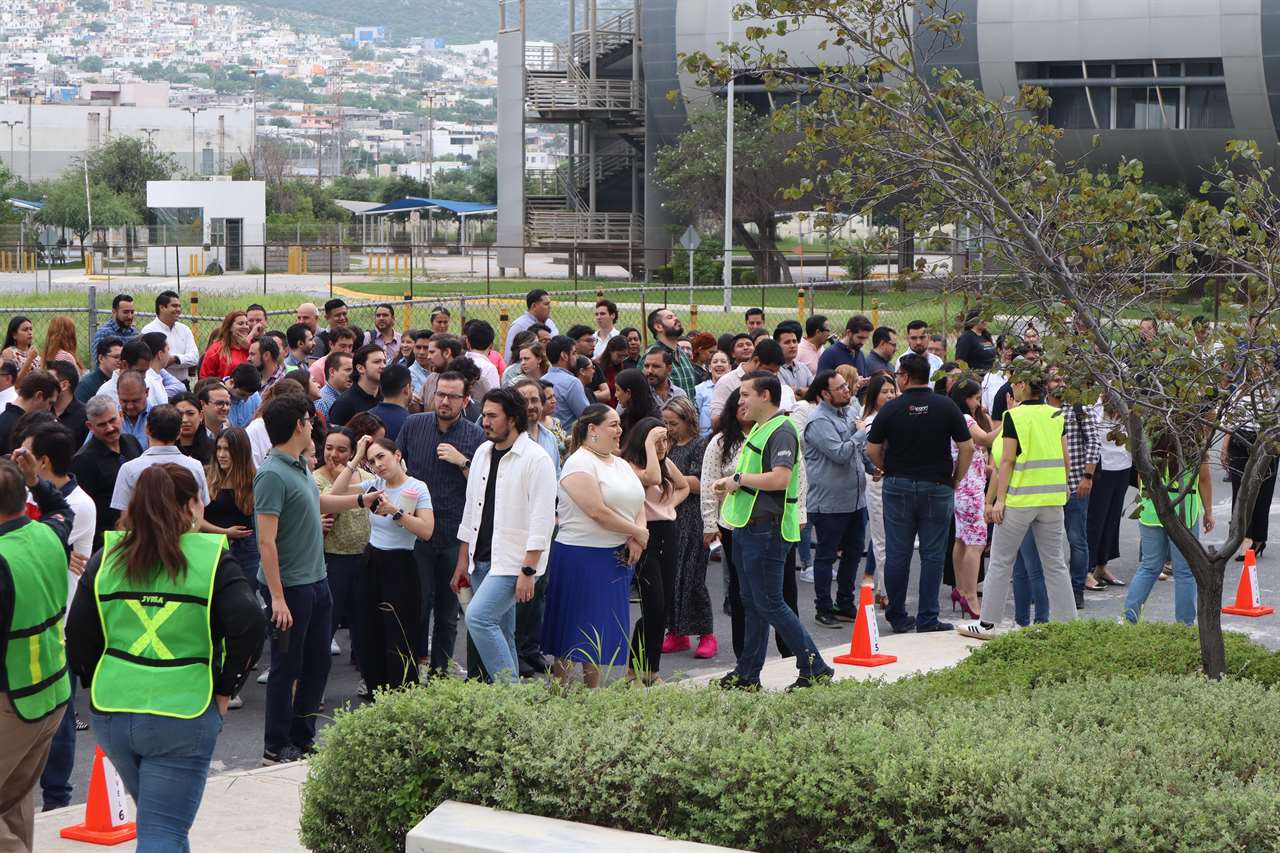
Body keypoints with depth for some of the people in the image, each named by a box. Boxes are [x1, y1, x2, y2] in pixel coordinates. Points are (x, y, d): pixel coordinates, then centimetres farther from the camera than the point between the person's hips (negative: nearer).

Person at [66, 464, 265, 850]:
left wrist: (100, 685, 14)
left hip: (112, 714, 4)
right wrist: (224, 690, -4)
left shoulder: (107, 558, 4)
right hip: (184, 716, -4)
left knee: (160, 820, 25)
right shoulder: (213, 560, -5)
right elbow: (250, 626, -15)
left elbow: (78, 634, 3)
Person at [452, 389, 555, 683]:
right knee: (500, 632, 9)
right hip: (482, 559, 8)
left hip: (513, 560, -8)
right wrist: (463, 560, 16)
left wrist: (528, 570, -19)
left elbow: (542, 519, -14)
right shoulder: (483, 453, 12)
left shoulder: (536, 459, -10)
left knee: (478, 617, -21)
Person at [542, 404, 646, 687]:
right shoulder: (579, 463, -12)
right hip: (581, 555, -8)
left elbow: (638, 505, 14)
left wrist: (637, 538, -6)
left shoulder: (620, 464, 16)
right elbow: (597, 512, -19)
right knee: (574, 631, -5)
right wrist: (637, 532, -9)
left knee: (602, 632, 10)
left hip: (617, 557, 8)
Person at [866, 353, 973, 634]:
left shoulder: (891, 408, -3)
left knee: (897, 554, 8)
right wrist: (955, 479, 6)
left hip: (898, 486, 1)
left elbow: (872, 450, -1)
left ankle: (897, 617, 14)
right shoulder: (947, 407, -3)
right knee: (932, 555, 3)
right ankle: (927, 619, 2)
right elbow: (967, 447, -5)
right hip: (937, 485, -1)